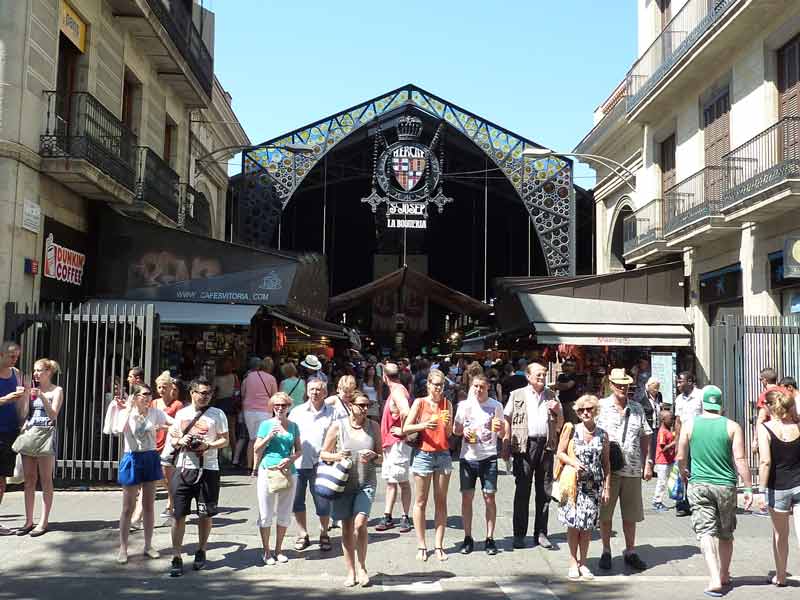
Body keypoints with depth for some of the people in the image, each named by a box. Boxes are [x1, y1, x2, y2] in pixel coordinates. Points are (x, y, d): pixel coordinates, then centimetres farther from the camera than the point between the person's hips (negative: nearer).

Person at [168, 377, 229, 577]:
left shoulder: (217, 414, 0)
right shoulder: (181, 414, 9)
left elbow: (225, 440, 1)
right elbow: (173, 439, 16)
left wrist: (208, 445, -17)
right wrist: (180, 441, -7)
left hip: (207, 470, -2)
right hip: (184, 468, 2)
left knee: (205, 514, 8)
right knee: (178, 514, -1)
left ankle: (201, 552, 27)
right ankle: (177, 558, 6)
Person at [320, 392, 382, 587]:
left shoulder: (373, 427, 3)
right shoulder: (337, 426, -3)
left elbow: (381, 458, 10)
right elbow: (323, 454, 5)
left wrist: (373, 457, -13)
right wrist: (337, 456, -15)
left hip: (366, 483, 0)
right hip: (343, 483, 0)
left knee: (360, 524, -14)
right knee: (347, 529, 7)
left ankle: (362, 567, 6)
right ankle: (350, 572, 20)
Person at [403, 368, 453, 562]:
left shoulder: (447, 404, 8)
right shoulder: (420, 403, 0)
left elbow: (449, 434, 10)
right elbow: (405, 428, -3)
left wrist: (447, 424, -10)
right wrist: (423, 425, -18)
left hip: (443, 455, 3)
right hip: (423, 455, -3)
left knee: (441, 502, 4)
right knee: (421, 502, 3)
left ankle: (439, 546, 10)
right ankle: (421, 546, 10)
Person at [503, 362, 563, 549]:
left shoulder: (551, 396, 15)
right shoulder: (517, 395, 6)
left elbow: (559, 426, 18)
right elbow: (507, 421, 4)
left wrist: (558, 411, -2)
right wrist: (506, 446, -5)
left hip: (546, 446, 3)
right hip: (524, 445, -3)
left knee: (544, 492, 7)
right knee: (522, 491, 1)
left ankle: (541, 533, 17)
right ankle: (519, 534, 8)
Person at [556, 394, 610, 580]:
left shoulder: (603, 435, 4)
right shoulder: (572, 431, -2)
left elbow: (606, 463, 8)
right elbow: (560, 453, 3)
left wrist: (607, 487, 5)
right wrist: (574, 463, -15)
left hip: (594, 485, 2)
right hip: (574, 483, -2)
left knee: (588, 525, 6)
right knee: (573, 523, -1)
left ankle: (583, 562, 19)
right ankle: (573, 562, 13)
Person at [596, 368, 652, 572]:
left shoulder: (637, 409, 12)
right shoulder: (601, 406, 0)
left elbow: (645, 437, 15)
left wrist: (647, 463, 10)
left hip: (633, 469, 3)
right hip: (608, 468, -3)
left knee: (630, 514, 10)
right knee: (605, 513, 4)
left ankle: (630, 552, 22)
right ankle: (606, 552, 17)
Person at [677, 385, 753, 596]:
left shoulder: (690, 426, -2)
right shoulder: (732, 427, -4)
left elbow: (681, 458, 2)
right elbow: (740, 460, -8)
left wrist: (683, 472, 23)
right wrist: (748, 488, -2)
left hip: (699, 485, -1)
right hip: (726, 486, 1)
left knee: (706, 532, -3)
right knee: (726, 534, 17)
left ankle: (715, 579, -16)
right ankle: (724, 576, 30)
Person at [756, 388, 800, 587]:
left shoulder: (764, 429, -10)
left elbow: (765, 462, -16)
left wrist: (762, 491, -11)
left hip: (778, 488, -1)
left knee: (780, 534, 17)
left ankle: (780, 576, 32)